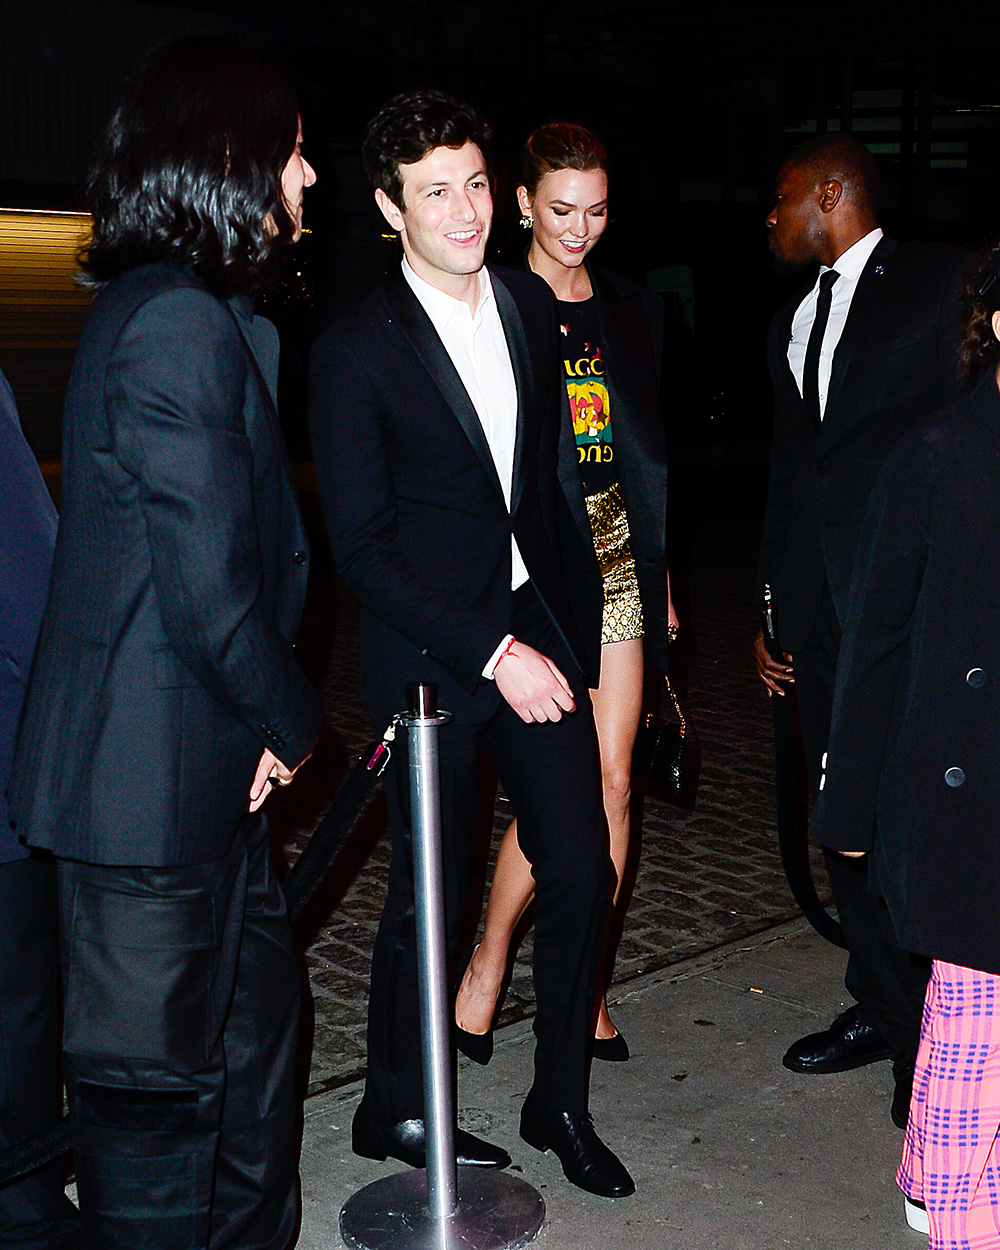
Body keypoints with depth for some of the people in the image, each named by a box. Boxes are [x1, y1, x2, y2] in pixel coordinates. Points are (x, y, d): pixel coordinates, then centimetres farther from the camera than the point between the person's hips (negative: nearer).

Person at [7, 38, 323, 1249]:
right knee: (154, 1071, 5)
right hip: (156, 770, -10)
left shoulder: (182, 308, 13)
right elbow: (209, 582, -22)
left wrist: (271, 717, 7)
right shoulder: (181, 321, -20)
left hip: (205, 755, 10)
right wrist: (288, 719, -5)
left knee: (252, 1009, 22)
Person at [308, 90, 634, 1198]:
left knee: (581, 868, 6)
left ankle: (561, 1103, 26)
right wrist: (493, 653, -18)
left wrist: (549, 612, 16)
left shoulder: (530, 305, 6)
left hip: (534, 622, 6)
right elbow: (360, 548, -14)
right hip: (430, 651, -5)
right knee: (431, 892, 4)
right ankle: (393, 1107, 28)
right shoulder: (354, 352, -13)